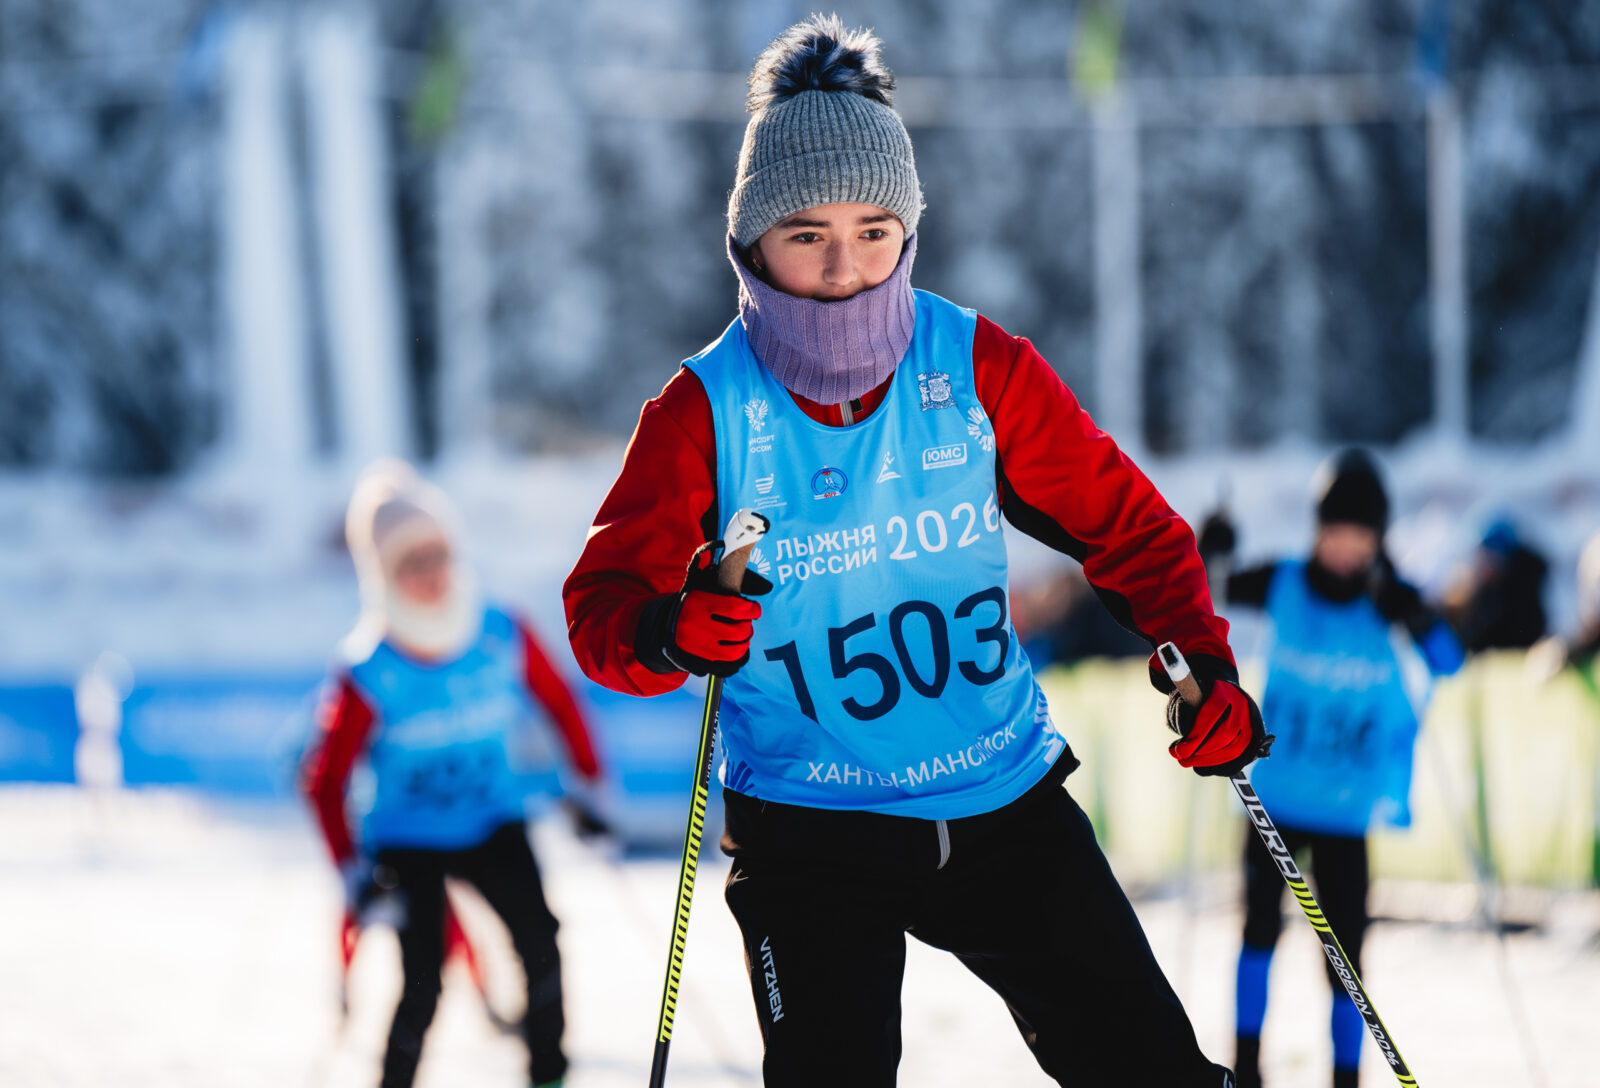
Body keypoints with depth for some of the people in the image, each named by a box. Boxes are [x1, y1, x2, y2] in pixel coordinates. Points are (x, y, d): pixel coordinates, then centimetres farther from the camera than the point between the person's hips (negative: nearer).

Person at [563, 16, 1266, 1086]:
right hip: (808, 837, -2)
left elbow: (1122, 519, 4)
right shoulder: (705, 412, -9)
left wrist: (1203, 662, -11)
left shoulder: (979, 367, -4)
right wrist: (669, 633, -33)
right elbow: (604, 602, -10)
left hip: (1003, 807, 2)